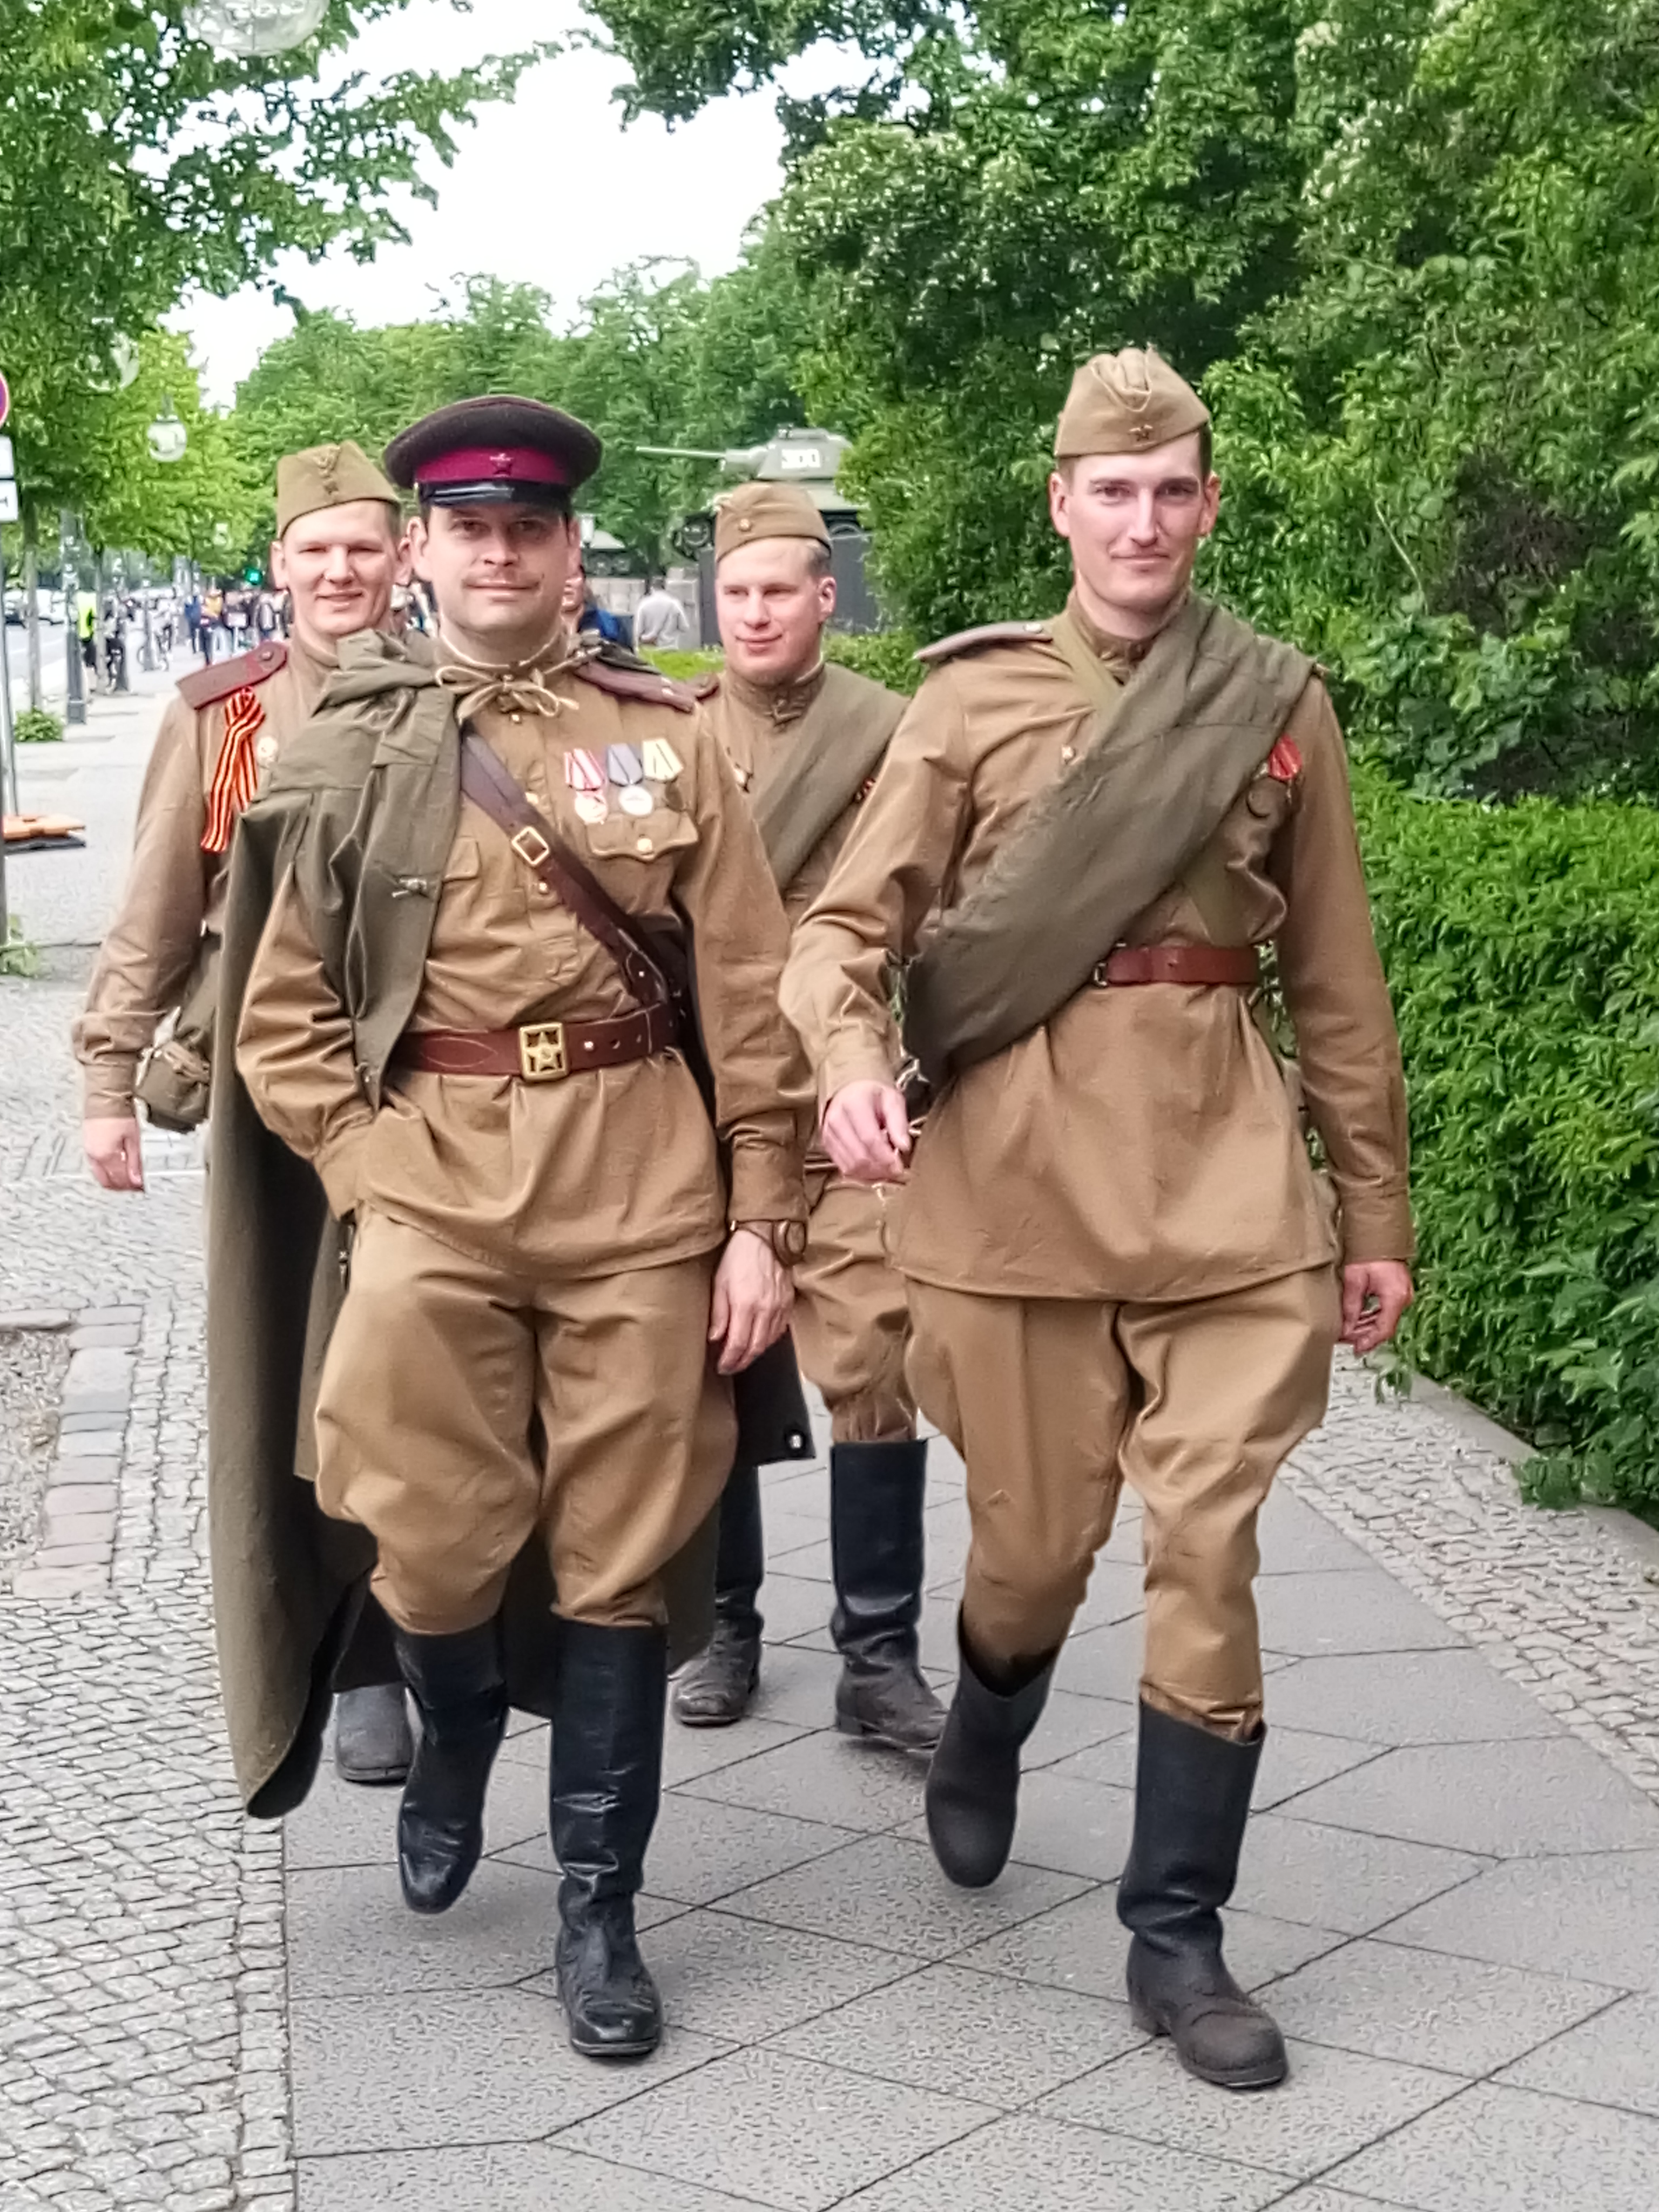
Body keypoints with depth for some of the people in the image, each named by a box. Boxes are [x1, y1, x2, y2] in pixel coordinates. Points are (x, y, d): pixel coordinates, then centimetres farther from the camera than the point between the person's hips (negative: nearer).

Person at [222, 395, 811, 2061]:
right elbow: (285, 1014, 7)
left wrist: (760, 1219, -1)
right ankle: (453, 1741, 37)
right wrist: (373, 1176, -5)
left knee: (621, 1560, 4)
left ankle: (599, 1906, 18)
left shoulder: (666, 736, 6)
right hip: (430, 1177, 0)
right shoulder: (350, 748, 6)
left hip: (642, 1179, 0)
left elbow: (750, 997, 4)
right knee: (435, 1550, 3)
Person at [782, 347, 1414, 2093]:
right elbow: (847, 922, 0)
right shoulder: (974, 697, 4)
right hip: (1018, 1162, -1)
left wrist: (1374, 1210, 11)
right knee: (1036, 1538, 9)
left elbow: (1335, 981, 10)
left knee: (1209, 1550, -1)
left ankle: (1177, 1936, 13)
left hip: (1226, 1169, 1)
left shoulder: (1278, 703, 7)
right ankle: (981, 1743, 44)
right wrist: (853, 1066, -21)